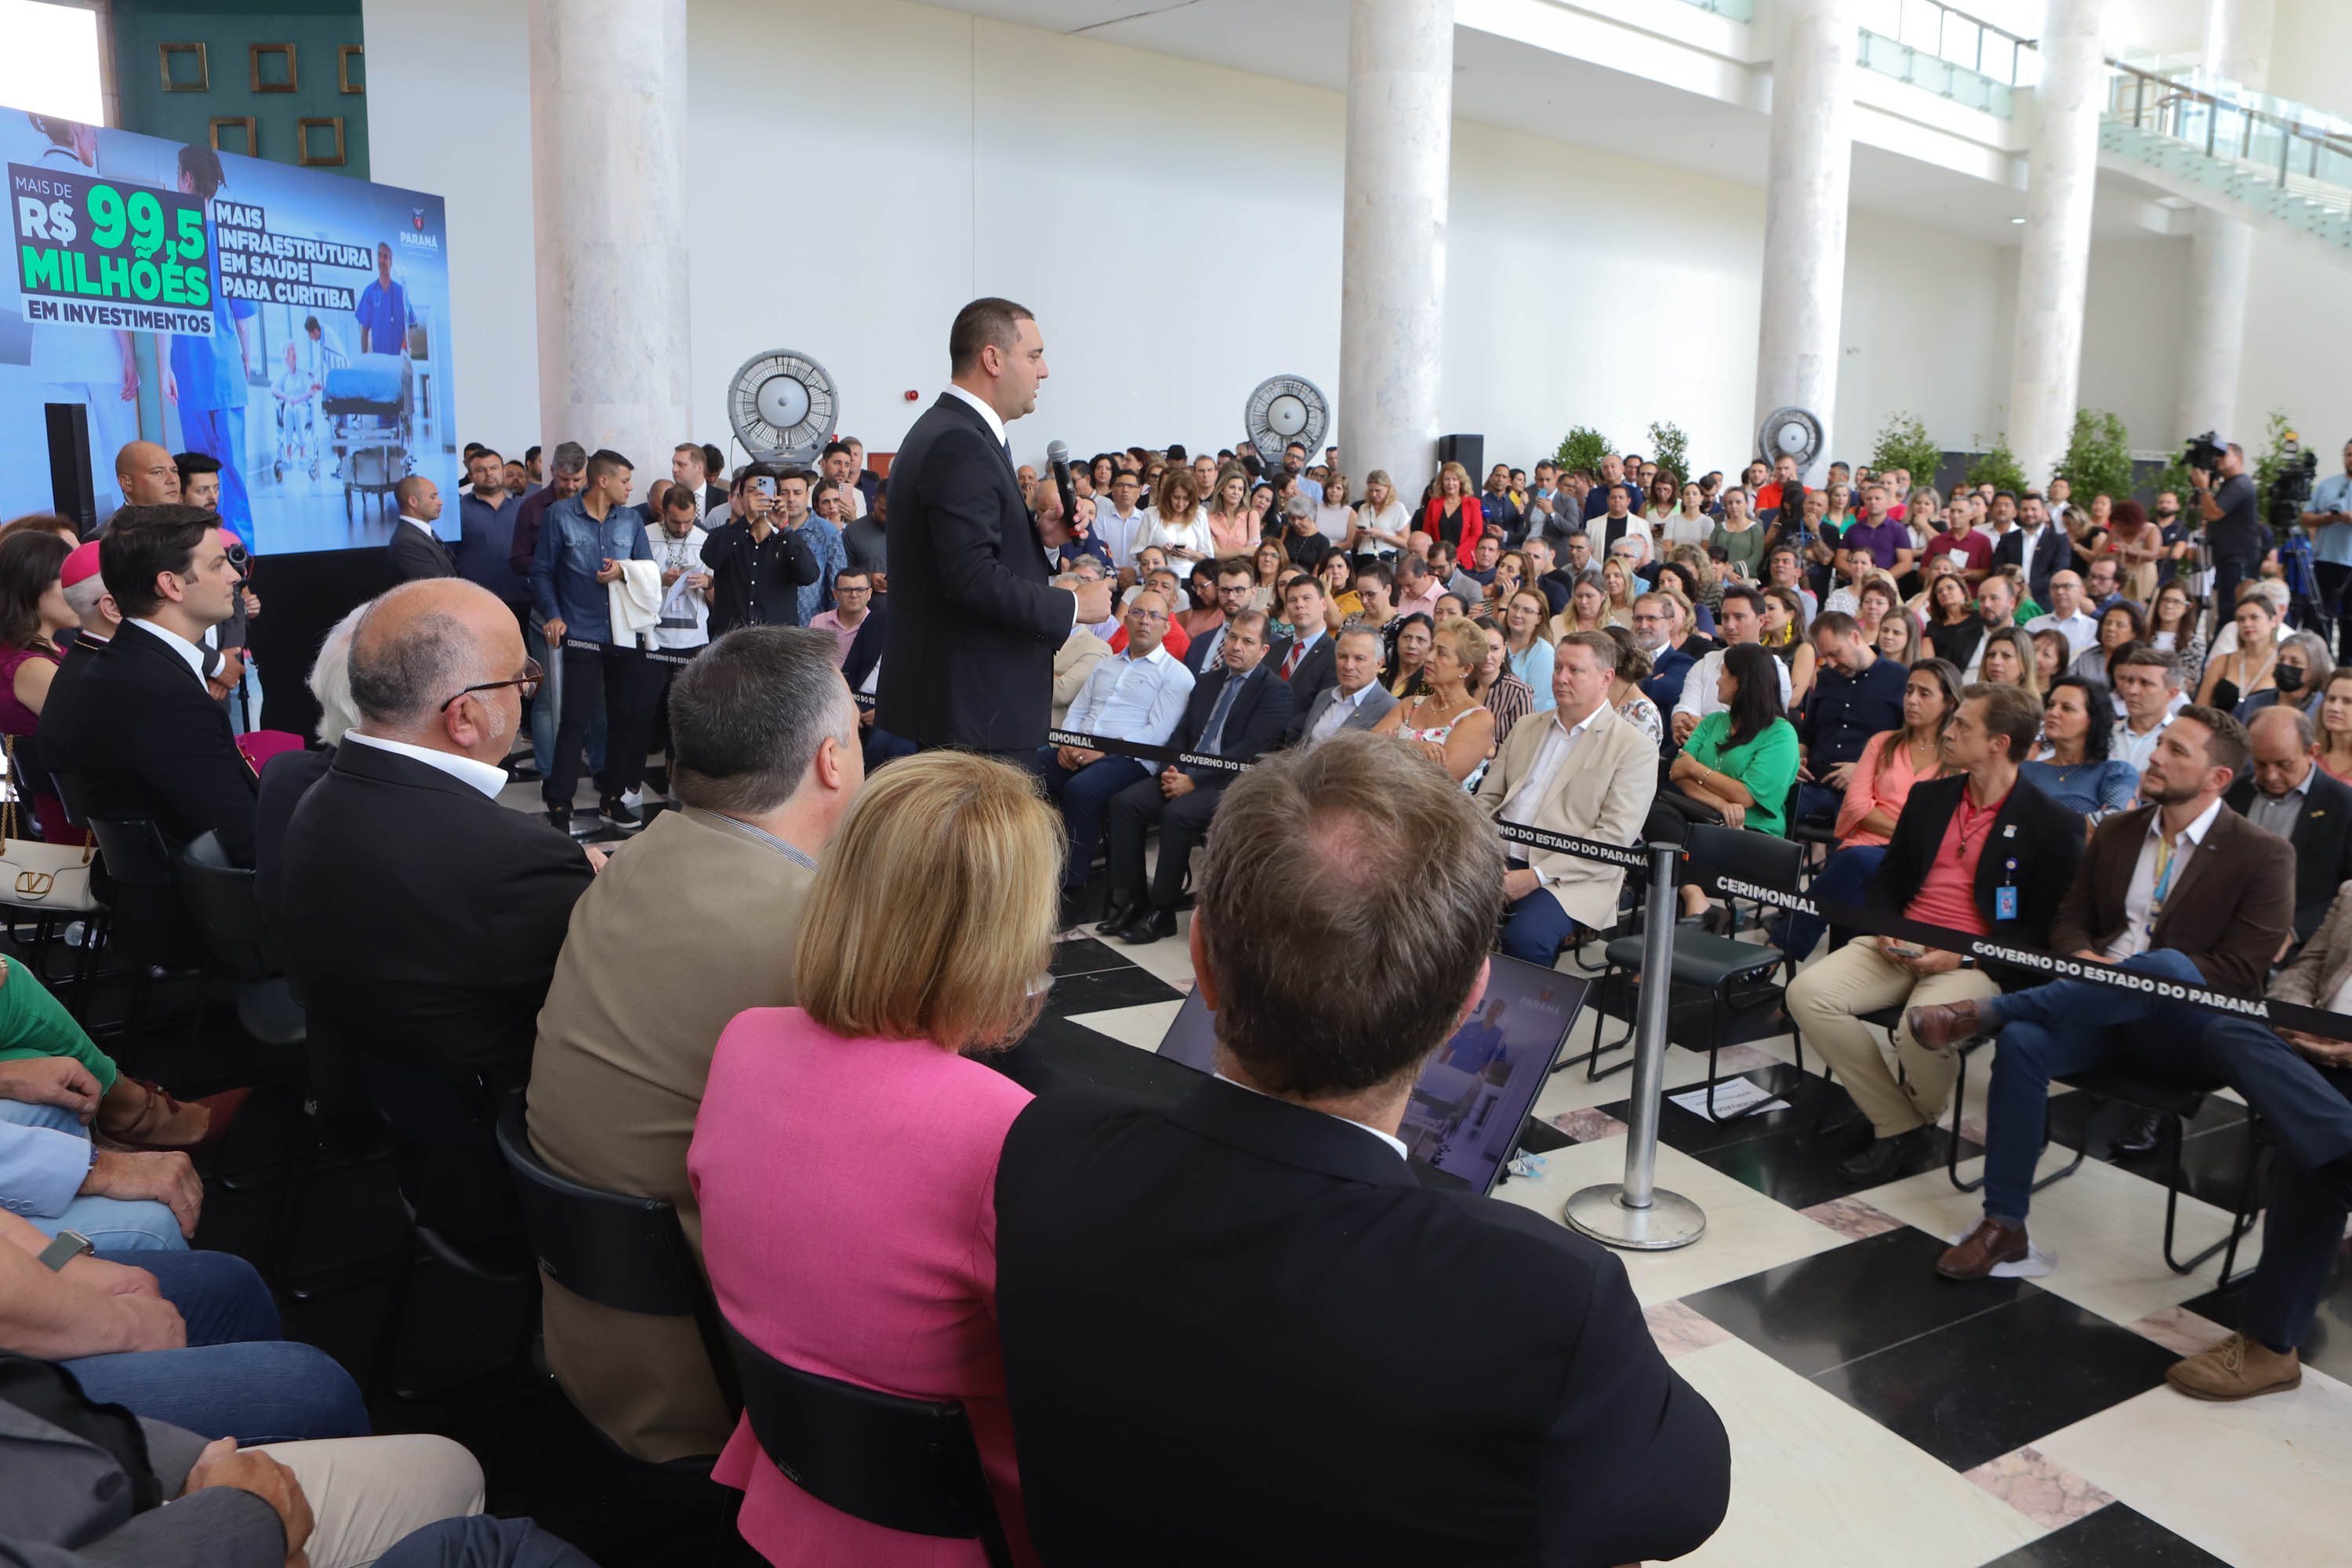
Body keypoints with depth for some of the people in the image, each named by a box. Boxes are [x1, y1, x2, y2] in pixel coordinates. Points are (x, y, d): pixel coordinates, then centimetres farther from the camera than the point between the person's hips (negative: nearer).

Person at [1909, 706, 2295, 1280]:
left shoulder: (2264, 855, -2)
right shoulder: (2116, 832, 14)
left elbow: (2239, 972, -8)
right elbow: (2069, 919, 17)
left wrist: (2134, 973, -17)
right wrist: (2086, 960, -8)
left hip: (2182, 1029, -4)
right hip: (2099, 1008, 4)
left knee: (2166, 964, -39)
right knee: (2022, 1041, -28)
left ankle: (1983, 1010, -33)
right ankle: (2003, 1226, -22)